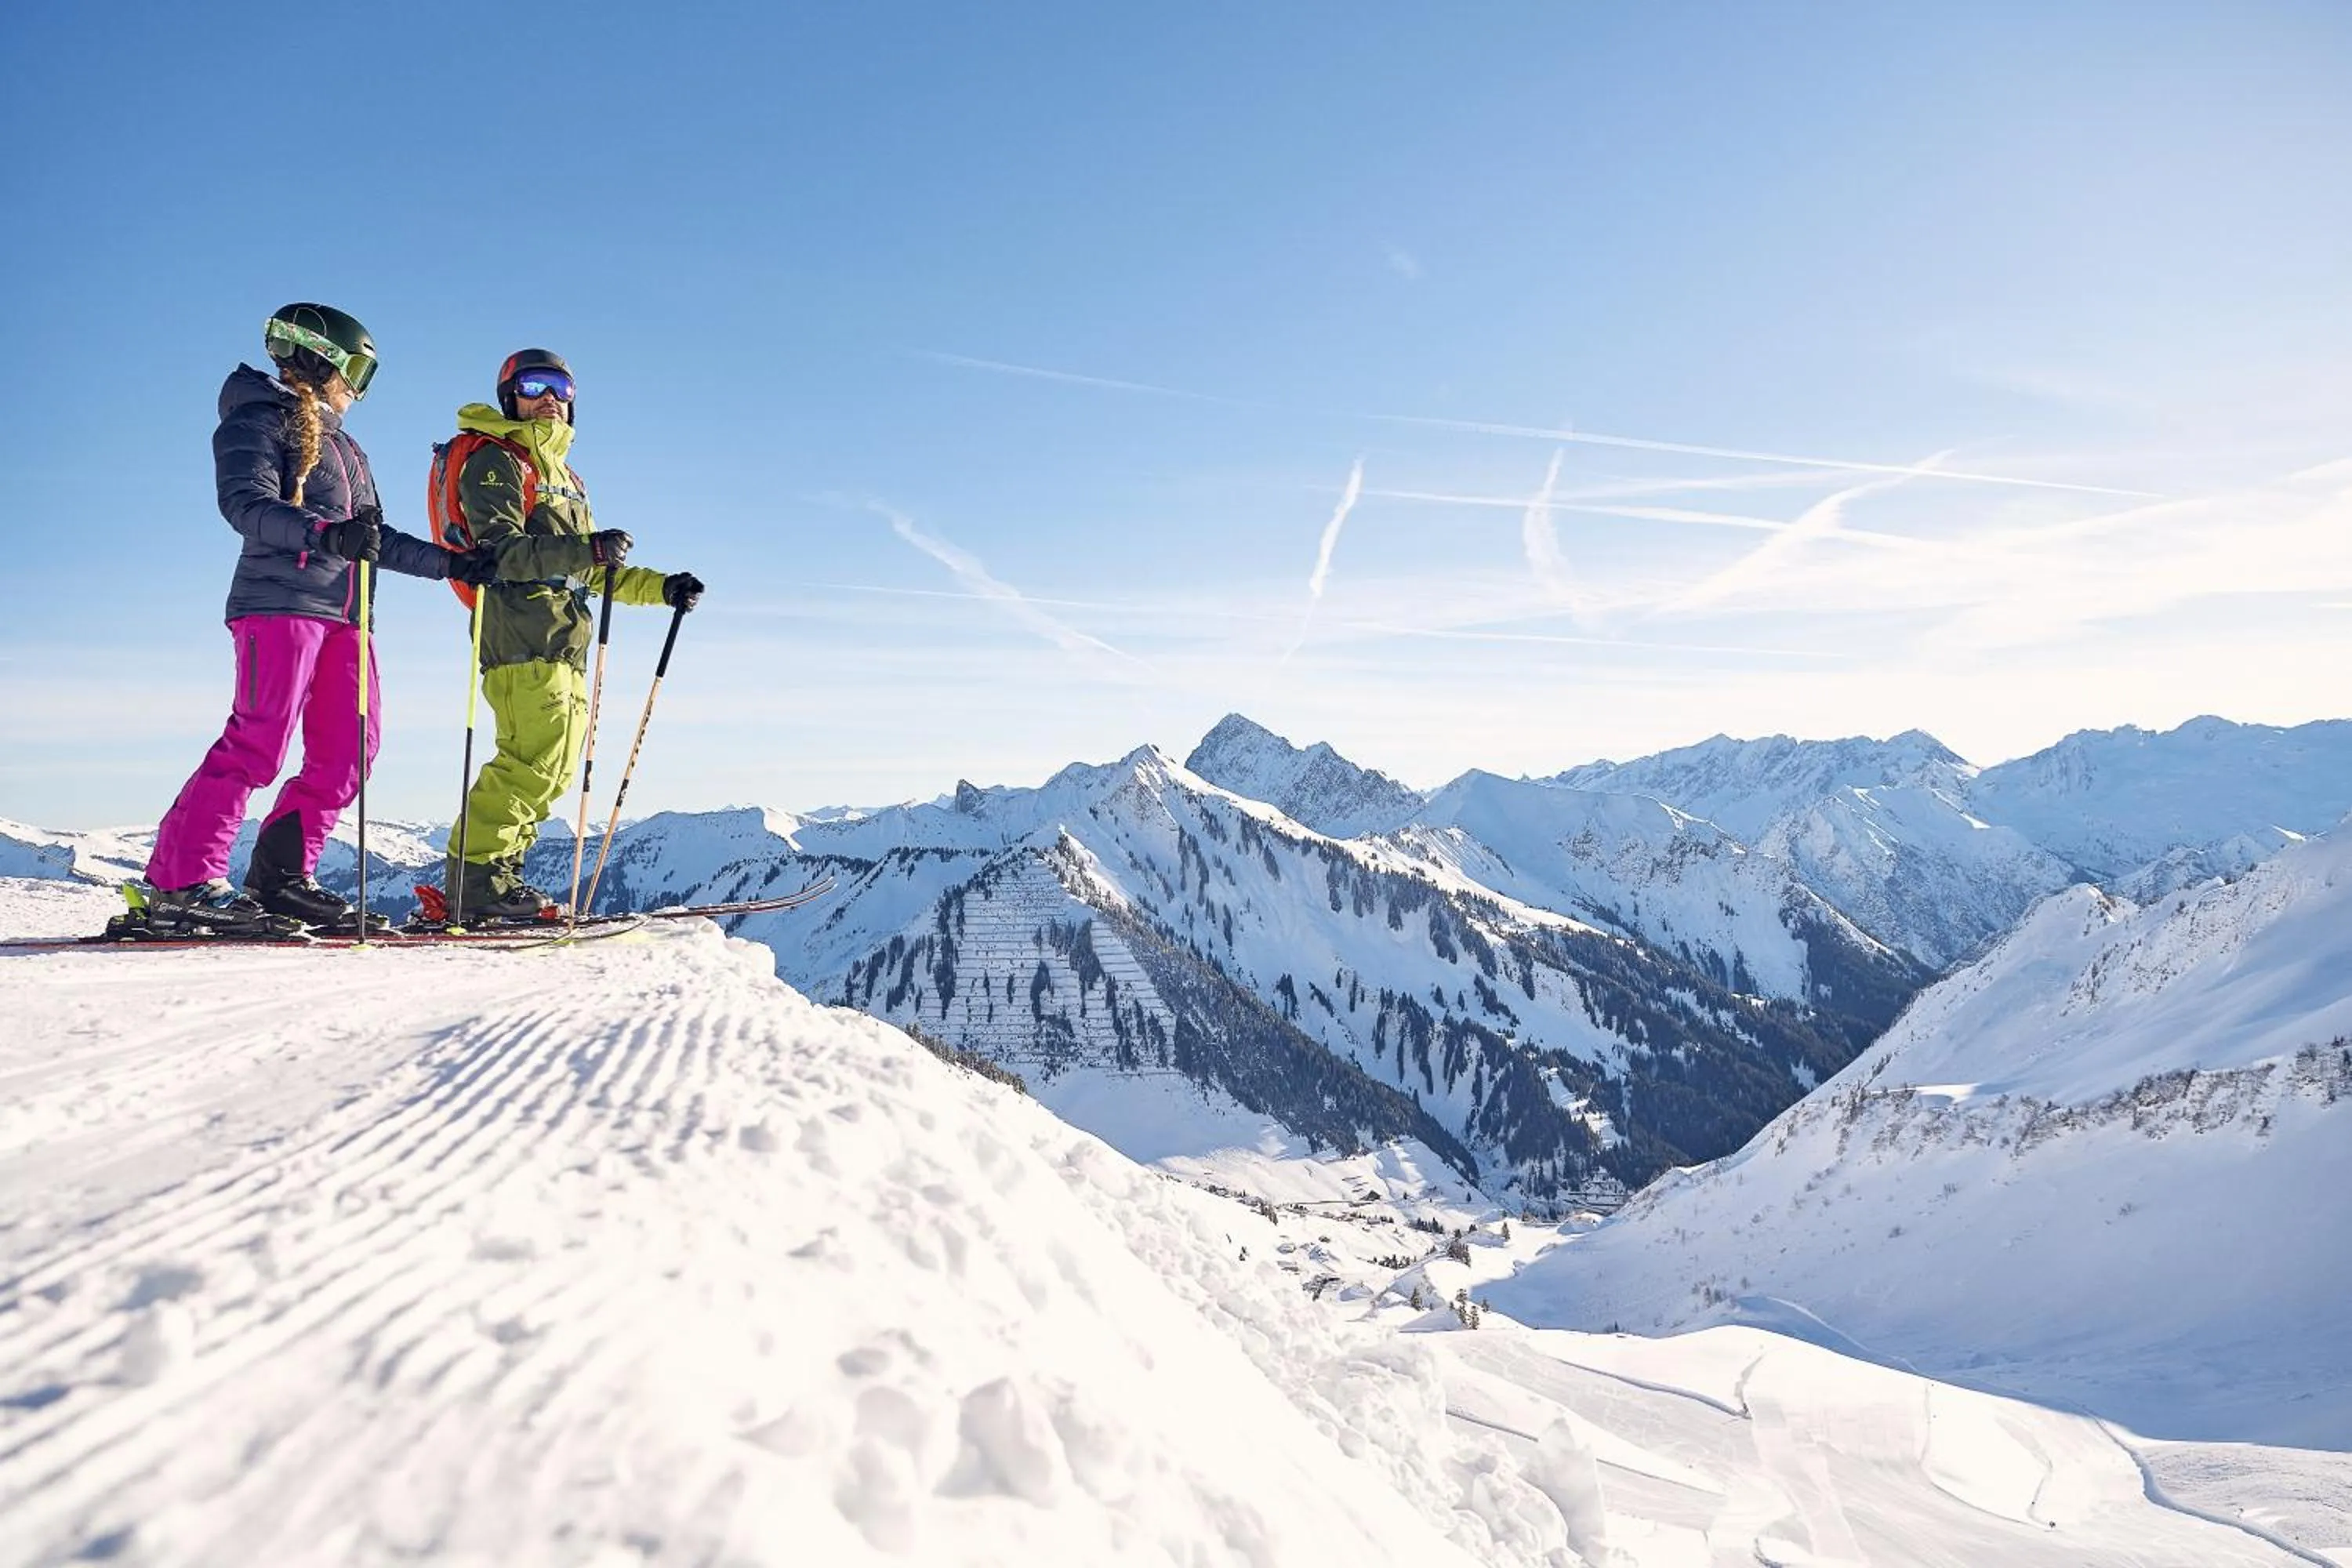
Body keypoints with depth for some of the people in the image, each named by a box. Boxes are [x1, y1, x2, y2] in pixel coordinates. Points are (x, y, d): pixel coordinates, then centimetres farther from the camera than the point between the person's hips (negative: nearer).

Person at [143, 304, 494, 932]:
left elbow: (375, 539, 29)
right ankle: (179, 881, -14)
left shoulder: (344, 446, 28)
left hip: (341, 612, 8)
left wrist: (450, 563, 21)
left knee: (347, 750, 1)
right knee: (258, 740, -16)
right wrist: (323, 534, -31)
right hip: (279, 602, -8)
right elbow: (246, 504, -14)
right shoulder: (258, 421, 3)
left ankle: (281, 875, 6)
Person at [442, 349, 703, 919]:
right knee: (535, 756, -18)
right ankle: (477, 878, -15)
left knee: (556, 766, 6)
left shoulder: (562, 474, 29)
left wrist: (662, 588, 18)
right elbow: (500, 549, -15)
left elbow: (591, 571, 30)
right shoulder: (496, 460, 1)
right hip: (521, 632, -9)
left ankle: (494, 875, 9)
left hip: (563, 642, 9)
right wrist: (582, 551, -30)